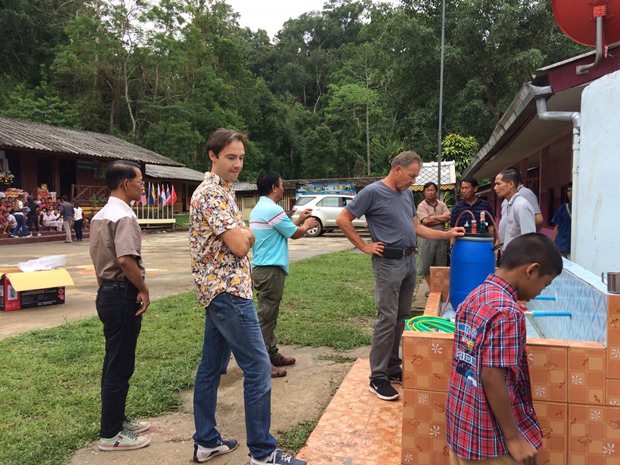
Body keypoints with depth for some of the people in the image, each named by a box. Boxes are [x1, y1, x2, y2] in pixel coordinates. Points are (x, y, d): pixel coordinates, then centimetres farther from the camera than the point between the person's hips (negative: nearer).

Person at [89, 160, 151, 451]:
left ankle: (116, 419, 32)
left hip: (107, 293, 10)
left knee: (114, 362, 18)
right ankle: (111, 434, 11)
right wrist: (144, 289, -17)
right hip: (123, 295, -10)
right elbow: (126, 260, -29)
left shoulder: (100, 216, 13)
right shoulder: (124, 216, -18)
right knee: (120, 365, 0)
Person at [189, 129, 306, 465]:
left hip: (218, 290, 11)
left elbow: (240, 240, 20)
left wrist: (242, 234, 0)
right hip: (228, 290, -11)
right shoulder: (212, 194, -16)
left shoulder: (220, 191, 16)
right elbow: (240, 246, -20)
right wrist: (244, 233, -1)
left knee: (211, 367, 14)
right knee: (258, 367, -5)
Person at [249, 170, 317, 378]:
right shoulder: (273, 209, -17)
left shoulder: (258, 209, 15)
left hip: (261, 267, 10)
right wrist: (307, 225, 12)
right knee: (267, 316, -4)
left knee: (268, 314, 17)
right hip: (270, 270, -10)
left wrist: (299, 220, 22)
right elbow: (295, 234, -6)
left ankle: (272, 355, 27)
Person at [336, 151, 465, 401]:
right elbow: (342, 219, -8)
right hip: (388, 263, -8)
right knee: (387, 319, -6)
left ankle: (394, 369, 25)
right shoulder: (373, 192, -10)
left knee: (402, 317, 13)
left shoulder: (407, 194, 13)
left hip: (409, 261, 8)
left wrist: (447, 234, 14)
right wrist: (364, 246, -8)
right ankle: (378, 378, 4)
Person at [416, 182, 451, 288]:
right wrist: (441, 219, -7)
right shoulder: (422, 206, -3)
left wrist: (433, 217, -11)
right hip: (427, 238, -4)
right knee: (427, 266, 2)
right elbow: (426, 221, -15)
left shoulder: (441, 204, 10)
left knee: (441, 265, 9)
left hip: (441, 237, 4)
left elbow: (448, 216, -4)